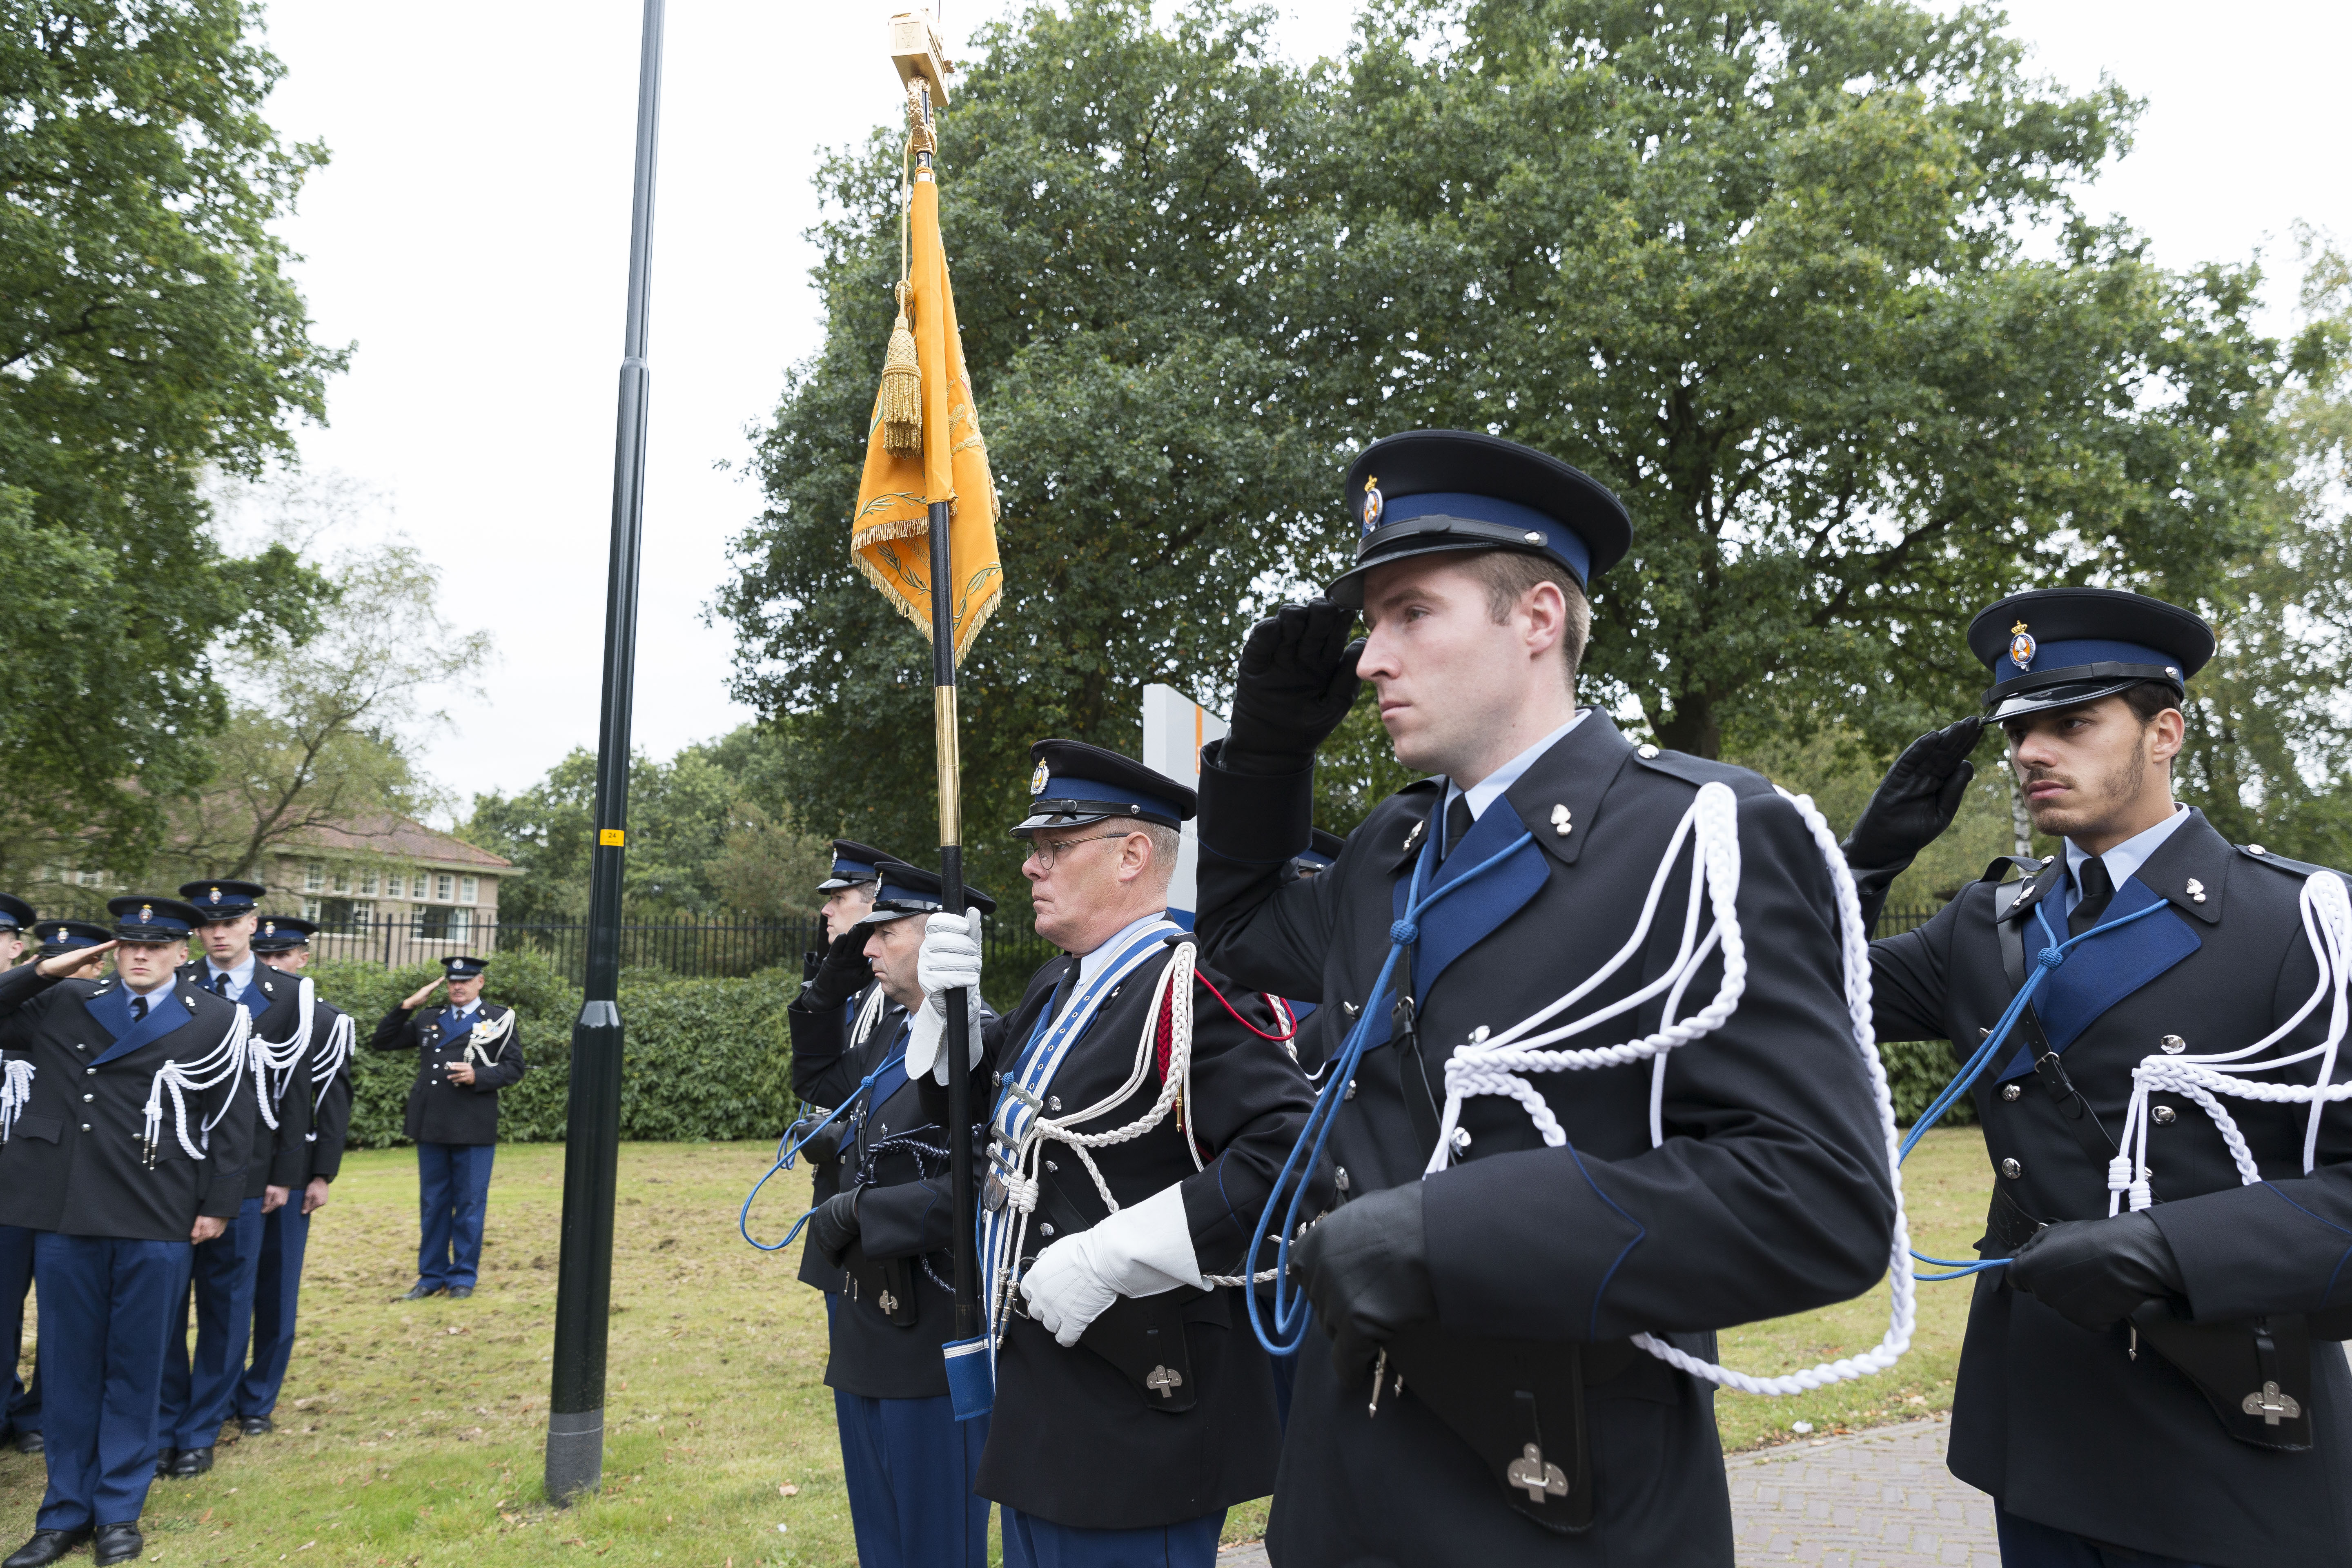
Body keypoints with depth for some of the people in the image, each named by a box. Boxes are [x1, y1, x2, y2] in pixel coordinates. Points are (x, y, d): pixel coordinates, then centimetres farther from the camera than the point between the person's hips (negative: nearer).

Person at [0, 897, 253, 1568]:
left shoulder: (216, 1020, 2)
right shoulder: (63, 1003, 10)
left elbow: (231, 1122, 2)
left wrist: (218, 1205, -2)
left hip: (157, 1217, -2)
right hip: (65, 1212, 3)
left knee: (134, 1364, 7)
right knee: (68, 1362, 10)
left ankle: (119, 1510, 19)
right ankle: (67, 1511, 23)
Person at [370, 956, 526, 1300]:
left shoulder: (500, 1019, 2)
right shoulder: (428, 1020, 14)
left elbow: (514, 1068, -1)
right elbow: (382, 1041, 13)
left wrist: (478, 1076, -18)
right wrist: (408, 1006, 2)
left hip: (474, 1129, -4)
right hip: (431, 1127, 4)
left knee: (469, 1204, 3)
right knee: (432, 1204, 11)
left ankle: (463, 1276, 13)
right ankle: (431, 1275, 21)